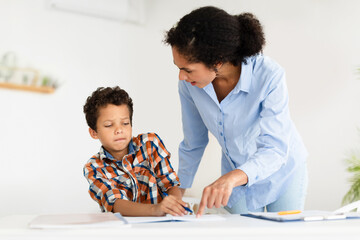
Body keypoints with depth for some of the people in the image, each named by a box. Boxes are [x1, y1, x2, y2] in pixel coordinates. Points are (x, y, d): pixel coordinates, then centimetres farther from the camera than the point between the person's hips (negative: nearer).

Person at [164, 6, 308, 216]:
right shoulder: (189, 83, -21)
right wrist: (179, 190, 5)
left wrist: (232, 178, -53)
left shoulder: (270, 76, -33)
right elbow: (193, 143, -5)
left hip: (283, 171, -2)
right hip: (237, 178, 3)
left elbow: (275, 149, -35)